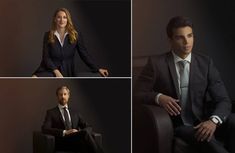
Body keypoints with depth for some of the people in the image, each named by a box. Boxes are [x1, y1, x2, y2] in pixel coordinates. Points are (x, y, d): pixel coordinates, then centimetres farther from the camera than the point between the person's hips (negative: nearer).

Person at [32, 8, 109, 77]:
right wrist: (56, 71, -13)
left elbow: (84, 54, 4)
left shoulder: (75, 35, 2)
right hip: (51, 69, 1)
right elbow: (46, 57, 1)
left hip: (67, 72, -1)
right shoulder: (48, 35, 3)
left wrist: (97, 69, -4)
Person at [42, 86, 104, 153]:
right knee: (85, 133, -34)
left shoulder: (74, 113, 26)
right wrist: (64, 132, -16)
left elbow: (88, 128, 20)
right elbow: (45, 129, -3)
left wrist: (80, 133, -6)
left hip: (77, 141, 4)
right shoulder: (51, 112, 14)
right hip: (62, 143, -3)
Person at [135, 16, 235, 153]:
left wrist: (214, 120, -23)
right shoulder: (157, 63, -2)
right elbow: (138, 94, -2)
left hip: (202, 123, 3)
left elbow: (223, 100, -1)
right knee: (206, 139, -35)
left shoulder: (205, 63, 3)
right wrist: (159, 97, -23)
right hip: (177, 126, -3)